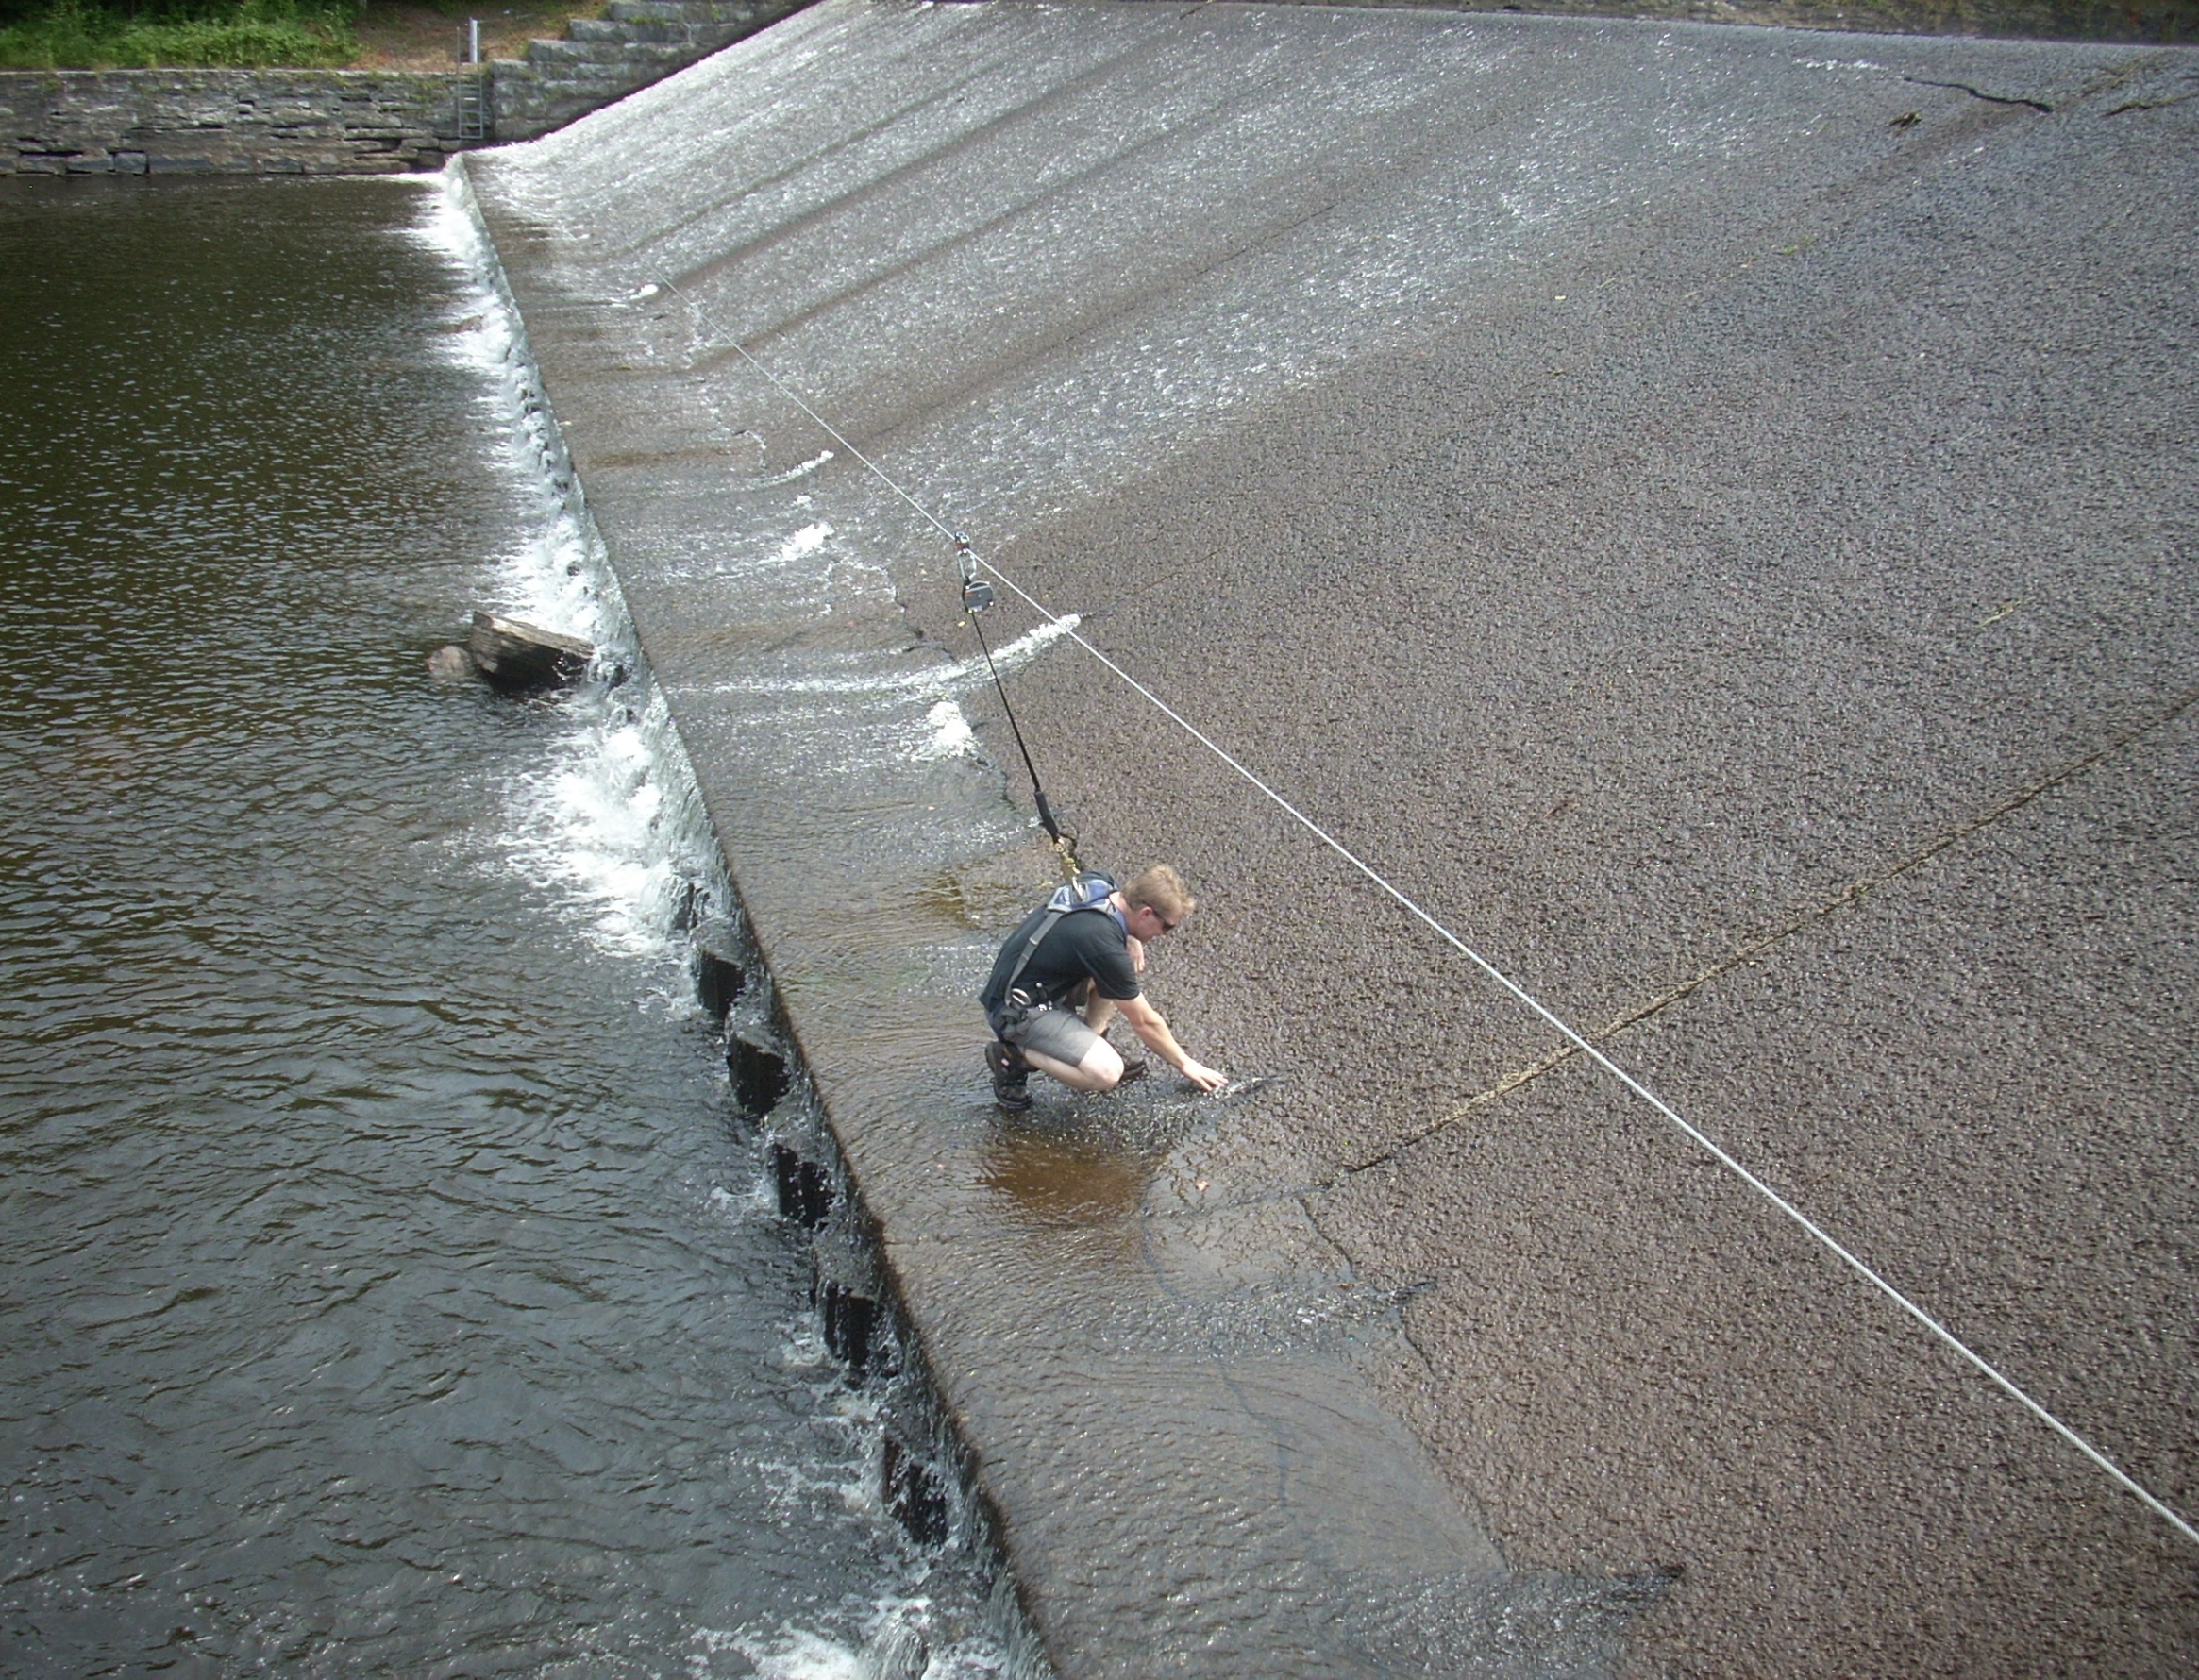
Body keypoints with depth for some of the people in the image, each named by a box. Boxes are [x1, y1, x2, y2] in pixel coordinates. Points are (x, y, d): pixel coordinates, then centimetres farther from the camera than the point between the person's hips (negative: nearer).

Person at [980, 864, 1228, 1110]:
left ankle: (1088, 1046, 9)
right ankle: (1013, 1054, -6)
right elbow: (1144, 1022, -15)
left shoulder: (1097, 885, -5)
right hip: (1019, 1012, -9)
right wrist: (1185, 1064, -1)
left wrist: (1130, 938, -2)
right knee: (1106, 1073, -25)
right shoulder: (1103, 944, -27)